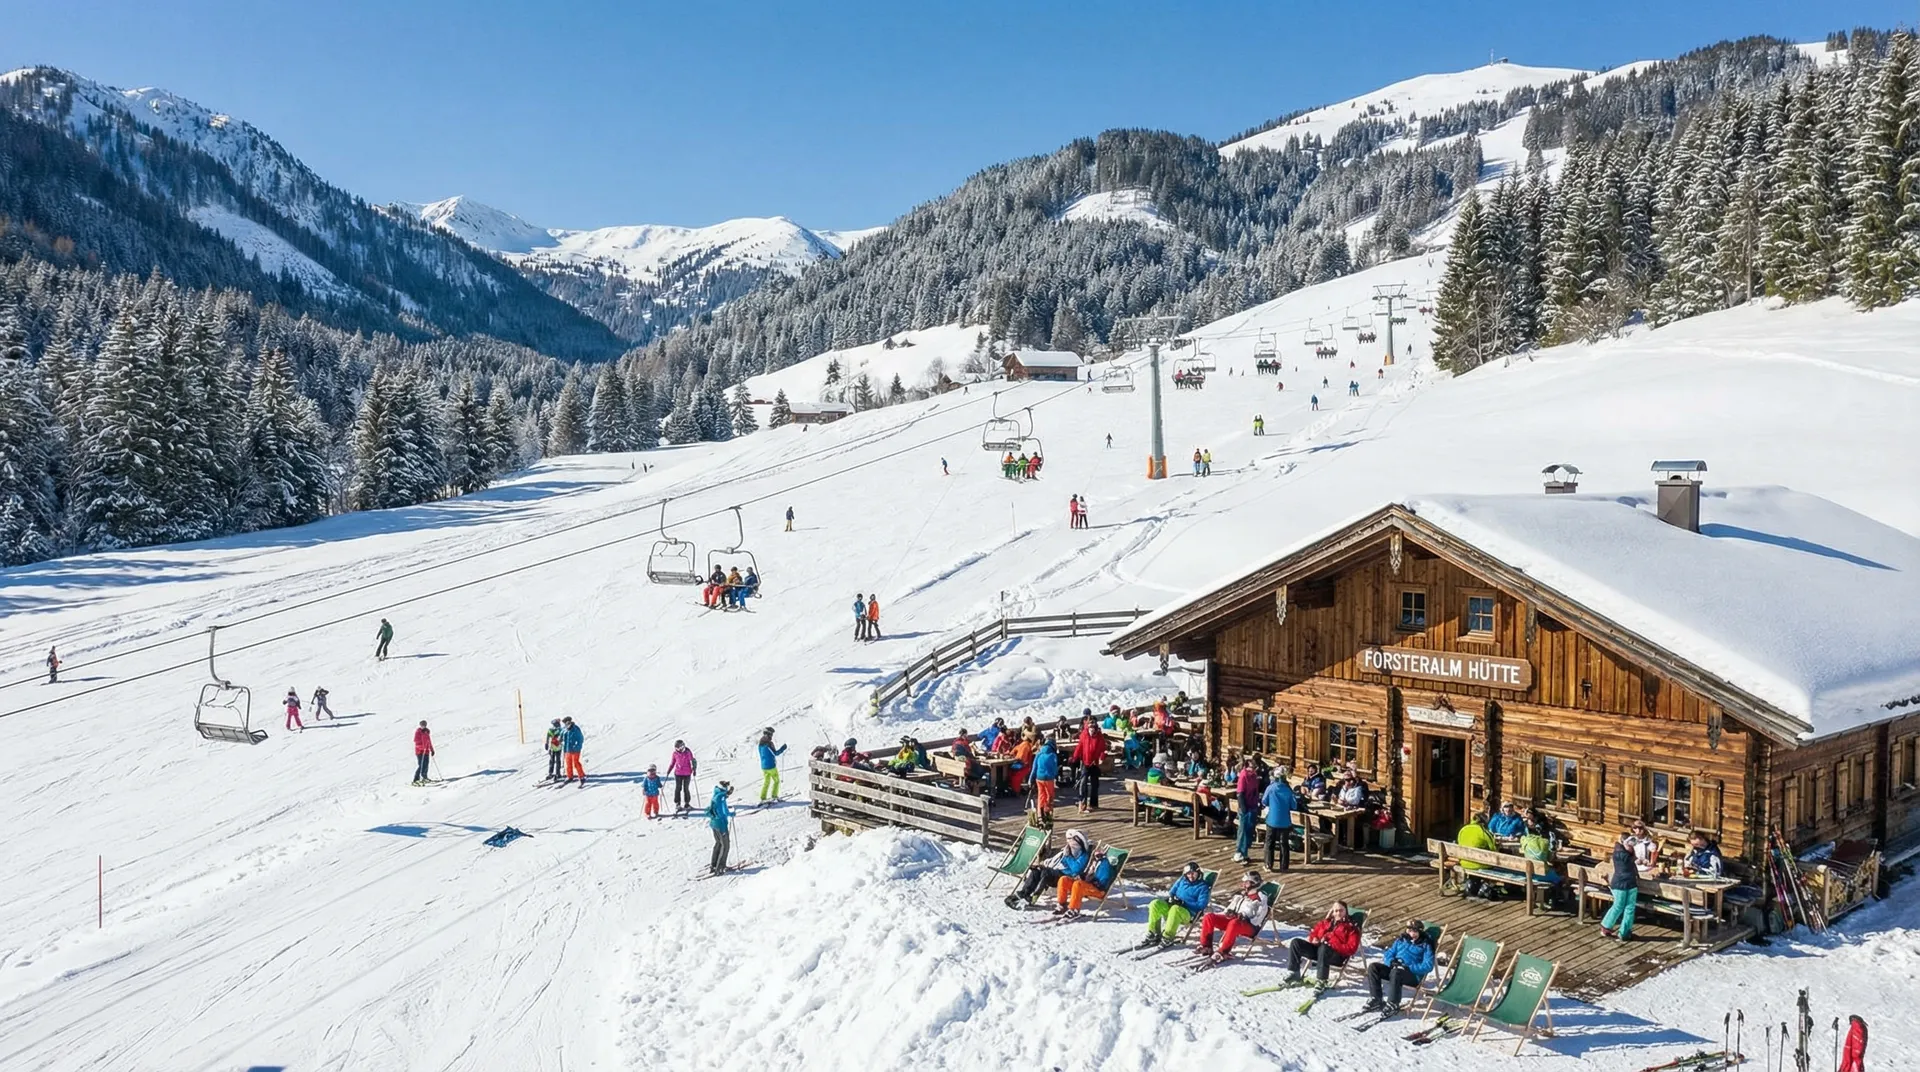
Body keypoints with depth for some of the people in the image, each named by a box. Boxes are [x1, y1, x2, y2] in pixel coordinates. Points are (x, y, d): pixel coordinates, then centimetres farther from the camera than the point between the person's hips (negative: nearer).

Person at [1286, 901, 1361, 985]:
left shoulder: (1351, 927, 4)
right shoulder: (1326, 921, 21)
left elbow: (1351, 948, -7)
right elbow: (1314, 932, 27)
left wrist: (1332, 944, -17)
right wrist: (1314, 939, 1)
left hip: (1337, 955, -6)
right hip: (1317, 948, 6)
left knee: (1323, 947, -41)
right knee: (1296, 943, -9)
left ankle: (1321, 980, -39)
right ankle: (1293, 973, -6)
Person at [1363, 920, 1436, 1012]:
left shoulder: (1425, 945, 3)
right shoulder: (1401, 940, 20)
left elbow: (1428, 966, -9)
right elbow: (1389, 954, 19)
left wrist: (1409, 967, -18)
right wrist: (1392, 961, -6)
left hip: (1413, 975, -6)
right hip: (1393, 967, 6)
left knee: (1396, 972, -40)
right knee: (1373, 967, -16)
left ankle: (1393, 1004, -32)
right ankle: (1375, 999, -16)